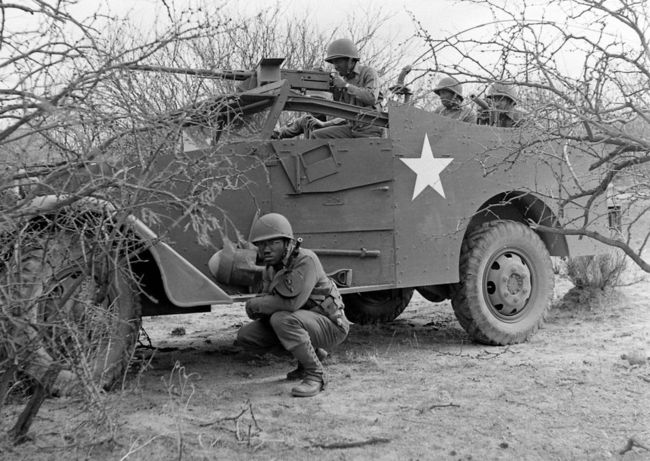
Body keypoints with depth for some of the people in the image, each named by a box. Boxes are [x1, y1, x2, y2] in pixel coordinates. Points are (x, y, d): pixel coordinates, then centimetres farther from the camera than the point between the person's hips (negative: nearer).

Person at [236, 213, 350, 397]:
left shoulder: (306, 260, -25)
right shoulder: (272, 265, 1)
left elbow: (292, 302, -35)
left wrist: (254, 304, -21)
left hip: (329, 326, -9)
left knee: (282, 319, -34)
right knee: (245, 336, 0)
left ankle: (315, 374, -17)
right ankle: (311, 352, 11)